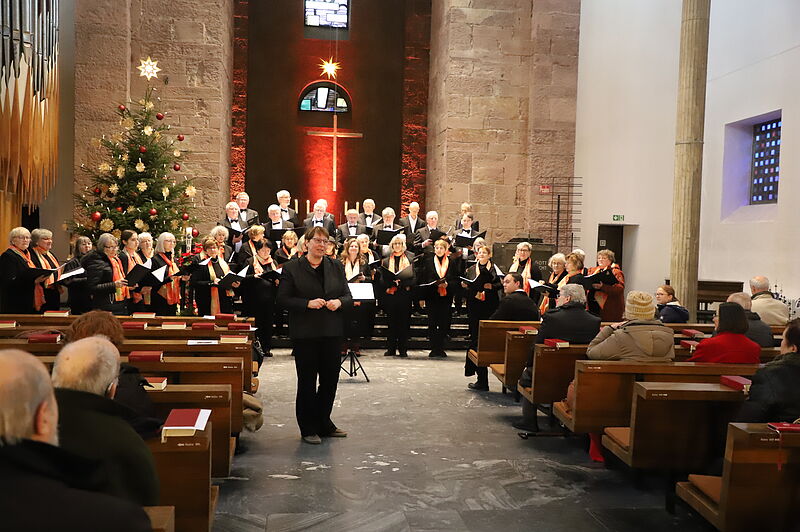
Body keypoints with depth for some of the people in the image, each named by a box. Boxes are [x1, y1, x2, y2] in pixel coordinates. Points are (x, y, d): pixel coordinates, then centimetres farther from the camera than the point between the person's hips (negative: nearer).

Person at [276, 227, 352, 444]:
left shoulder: (336, 267, 10)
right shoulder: (291, 268, 0)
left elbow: (348, 297, 11)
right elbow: (282, 299, -5)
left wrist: (339, 302, -12)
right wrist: (307, 303, -18)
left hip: (332, 333, 4)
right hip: (305, 334, -3)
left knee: (330, 379, 8)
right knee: (307, 381, 4)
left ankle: (323, 424, 26)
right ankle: (308, 429, 16)